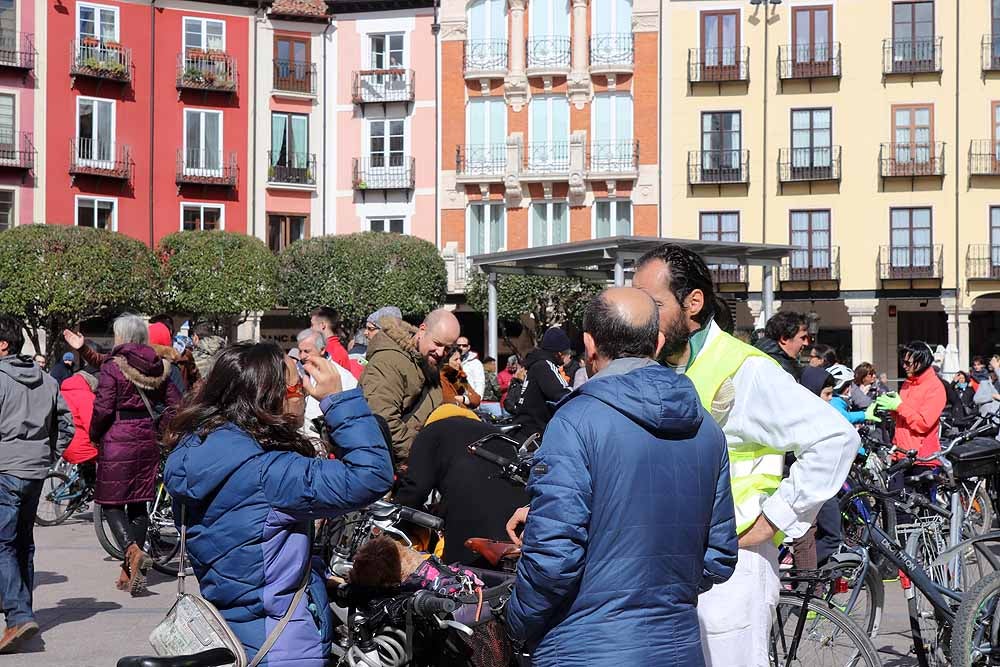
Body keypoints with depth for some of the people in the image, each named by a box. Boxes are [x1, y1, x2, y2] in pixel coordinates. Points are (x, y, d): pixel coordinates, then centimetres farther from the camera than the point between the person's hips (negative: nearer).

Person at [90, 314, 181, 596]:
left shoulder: (113, 366, -10)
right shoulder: (157, 367, 7)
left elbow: (103, 408, -14)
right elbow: (175, 404, 4)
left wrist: (95, 436, 1)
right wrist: (161, 432, 15)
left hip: (116, 440, -6)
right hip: (147, 440, 6)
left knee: (111, 502, 2)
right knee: (138, 504, 12)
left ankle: (132, 550, -22)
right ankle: (130, 572, 15)